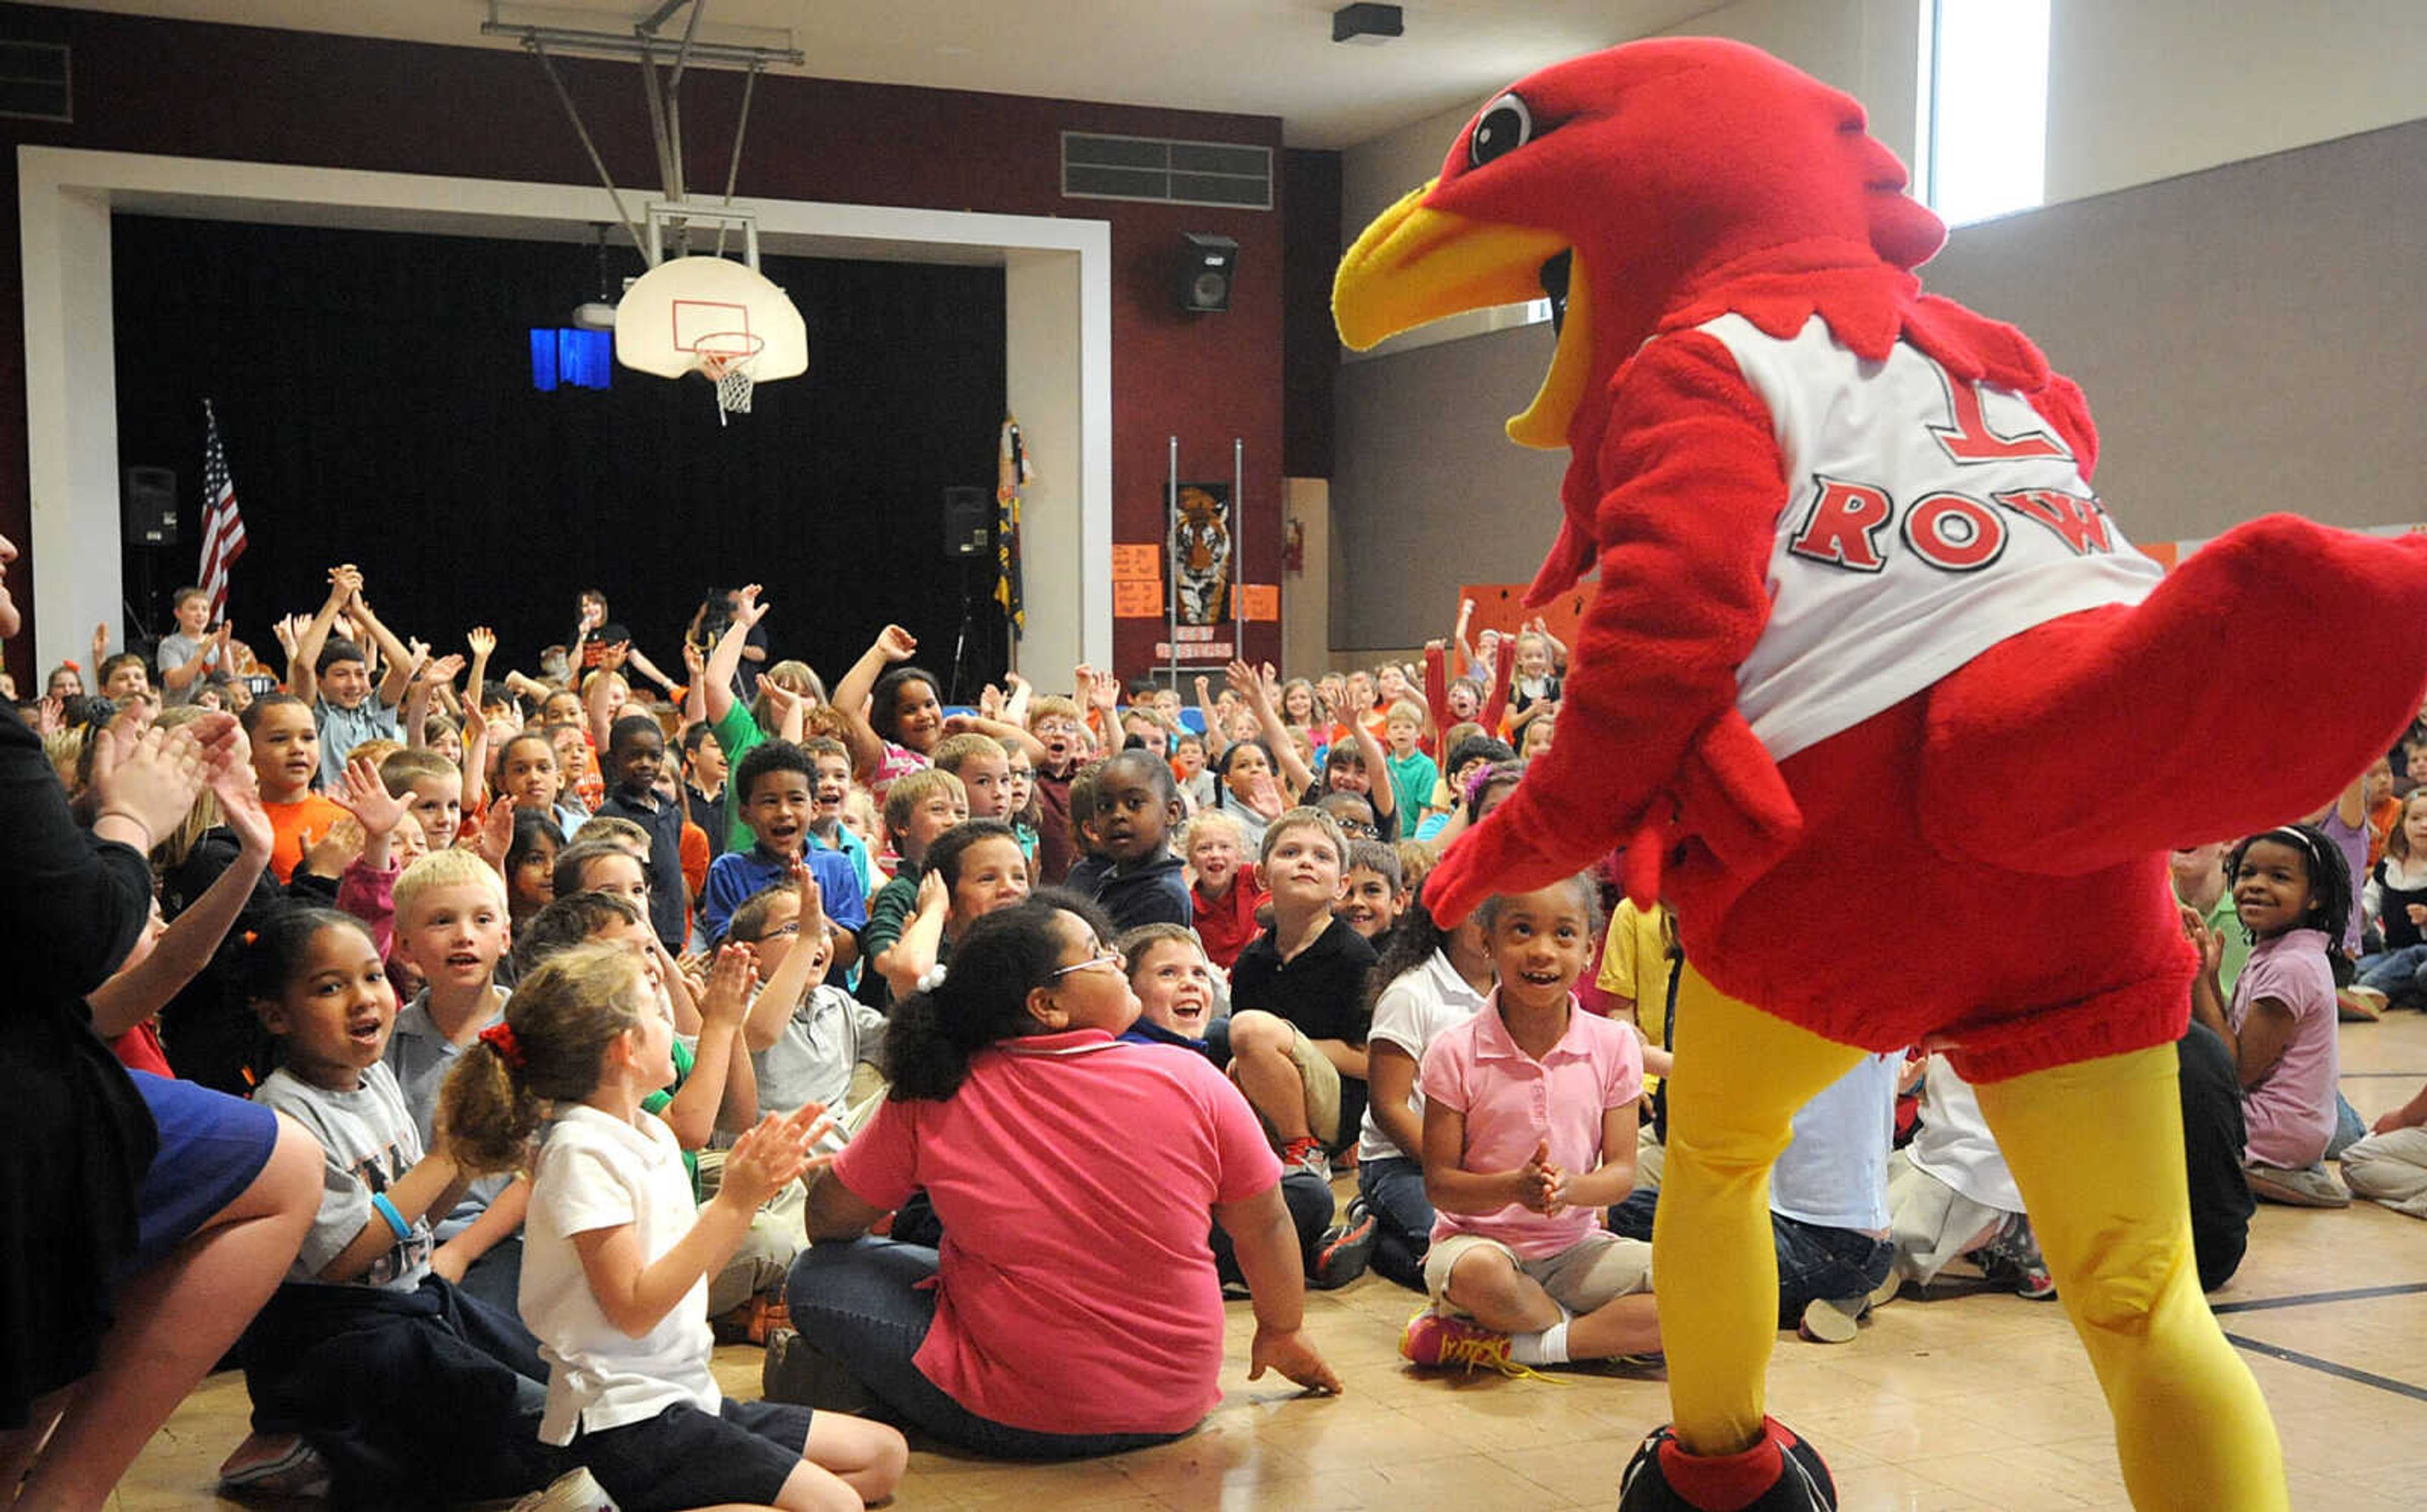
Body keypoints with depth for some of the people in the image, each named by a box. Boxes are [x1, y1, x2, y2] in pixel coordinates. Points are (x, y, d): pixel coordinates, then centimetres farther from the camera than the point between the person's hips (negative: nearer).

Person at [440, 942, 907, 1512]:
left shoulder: (651, 1135, 10)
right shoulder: (582, 1152, -16)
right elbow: (635, 1309, -20)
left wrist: (754, 1187, 4)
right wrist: (732, 1202, -20)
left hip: (686, 1396, 9)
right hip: (623, 1422, -9)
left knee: (885, 1455, 8)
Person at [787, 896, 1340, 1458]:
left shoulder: (936, 1099, -12)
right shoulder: (1191, 1081, -12)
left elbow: (830, 1218, 1)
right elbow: (1264, 1226, 0)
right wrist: (1283, 1332, 18)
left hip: (1009, 1423, -3)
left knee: (818, 1276, 10)